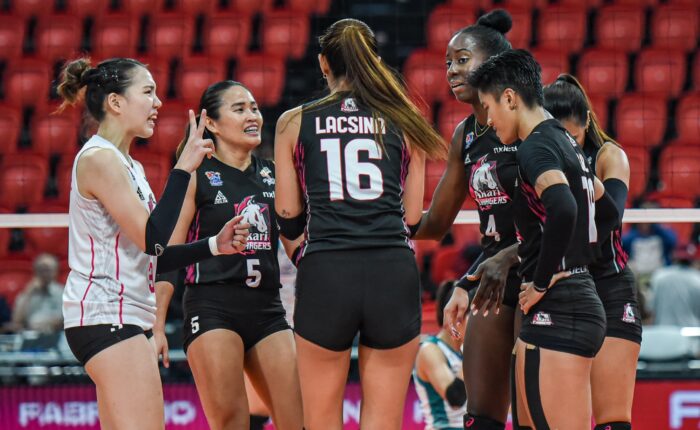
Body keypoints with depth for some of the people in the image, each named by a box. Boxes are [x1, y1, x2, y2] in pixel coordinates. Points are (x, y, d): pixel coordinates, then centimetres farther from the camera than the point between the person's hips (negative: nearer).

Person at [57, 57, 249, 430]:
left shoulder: (126, 164, 18)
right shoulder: (99, 159, -11)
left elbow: (148, 256, 18)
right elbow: (151, 238, -19)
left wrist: (214, 245, 11)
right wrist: (183, 168, -16)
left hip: (126, 321, 10)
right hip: (107, 318, -10)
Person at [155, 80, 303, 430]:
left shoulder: (271, 174, 14)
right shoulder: (196, 175, 0)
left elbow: (296, 241, 23)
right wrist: (158, 324, -8)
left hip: (267, 308, 5)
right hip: (213, 307, -5)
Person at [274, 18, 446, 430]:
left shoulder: (294, 122, 8)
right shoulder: (403, 122, 9)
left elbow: (288, 213, 8)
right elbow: (413, 216, 9)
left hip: (324, 273, 0)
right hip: (393, 273, 1)